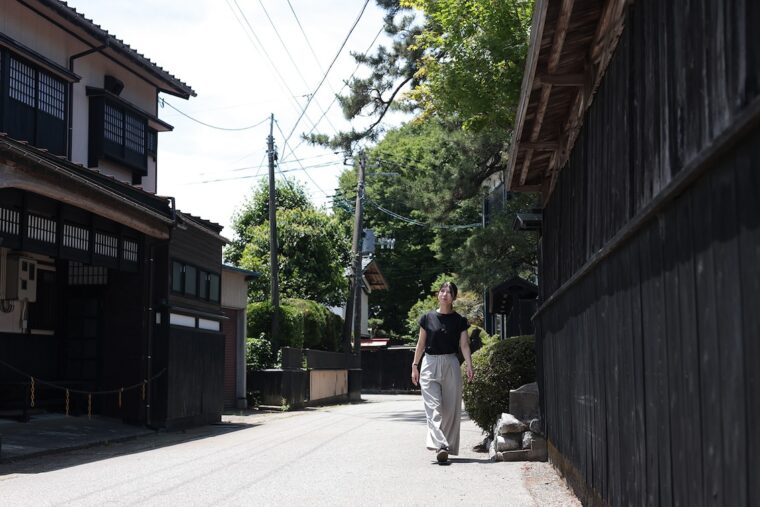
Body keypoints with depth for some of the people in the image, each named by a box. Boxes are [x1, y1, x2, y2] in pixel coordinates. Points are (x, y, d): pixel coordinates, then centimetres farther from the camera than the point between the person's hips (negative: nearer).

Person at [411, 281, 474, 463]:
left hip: (450, 364, 1)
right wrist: (415, 366, 6)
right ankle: (440, 446, -26)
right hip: (430, 364, -1)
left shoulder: (459, 320, 5)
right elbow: (421, 343, 10)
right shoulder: (428, 318, 6)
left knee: (451, 409, 1)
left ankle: (447, 447, 9)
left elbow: (464, 345, -1)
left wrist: (469, 366, -14)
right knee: (433, 407, -14)